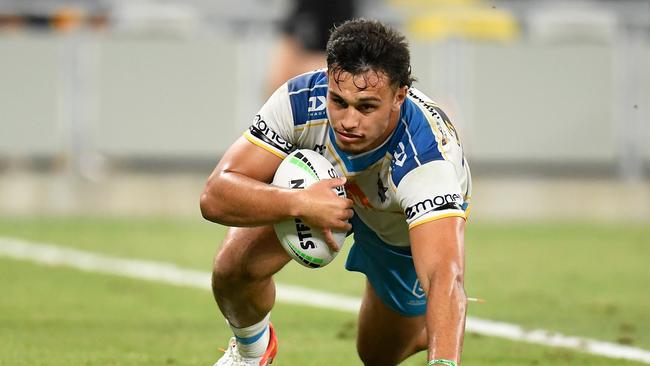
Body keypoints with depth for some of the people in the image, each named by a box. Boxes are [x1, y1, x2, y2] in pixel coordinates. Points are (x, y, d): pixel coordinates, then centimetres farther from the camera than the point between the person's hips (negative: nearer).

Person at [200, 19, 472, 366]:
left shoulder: (427, 159, -47)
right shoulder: (300, 100, -38)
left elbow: (446, 277, -59)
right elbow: (215, 196, -36)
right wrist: (299, 203, -53)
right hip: (320, 187, 2)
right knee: (234, 266, -21)